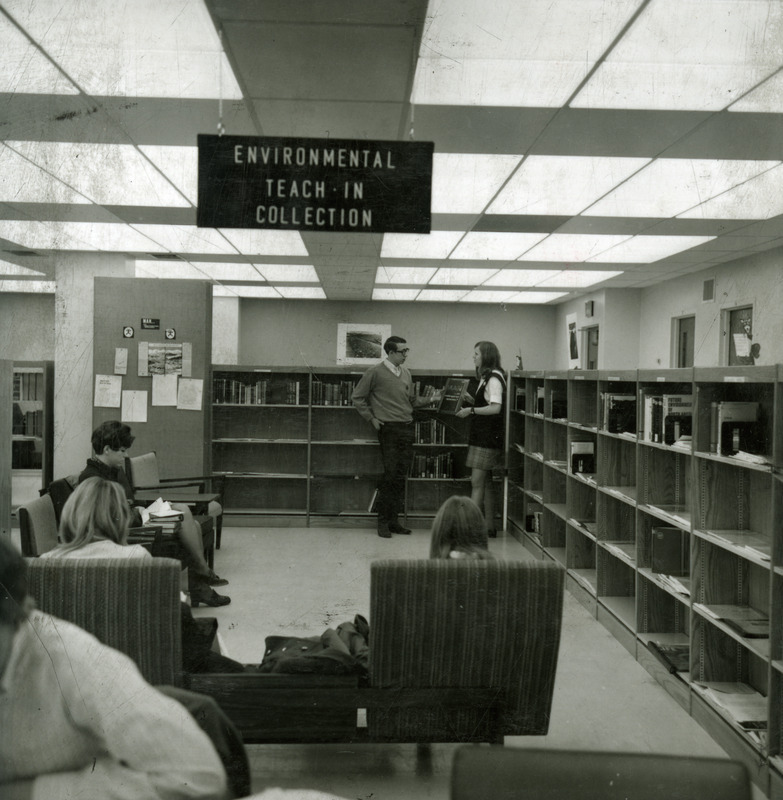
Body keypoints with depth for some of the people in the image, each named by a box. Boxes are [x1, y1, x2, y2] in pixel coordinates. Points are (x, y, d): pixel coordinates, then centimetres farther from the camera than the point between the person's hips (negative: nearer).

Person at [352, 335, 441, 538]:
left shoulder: (405, 372, 13)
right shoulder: (376, 372, -5)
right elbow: (357, 398, 1)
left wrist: (430, 399, 5)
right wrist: (372, 419, -3)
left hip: (407, 428, 6)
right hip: (389, 428, -6)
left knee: (401, 476, 7)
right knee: (390, 475, -7)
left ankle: (394, 520, 15)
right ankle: (383, 522, 2)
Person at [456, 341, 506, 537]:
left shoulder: (494, 378, -13)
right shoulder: (485, 378, 17)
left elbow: (495, 408, -23)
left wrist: (471, 410, -24)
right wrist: (469, 399, 8)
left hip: (488, 436, -10)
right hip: (482, 435, 10)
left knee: (477, 481, -10)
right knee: (485, 482, 11)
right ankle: (489, 526, 15)